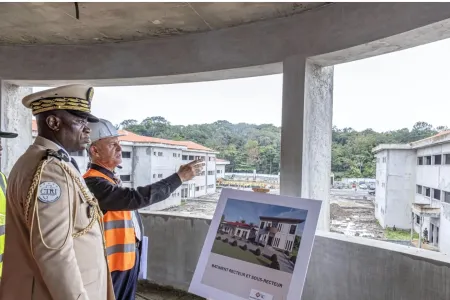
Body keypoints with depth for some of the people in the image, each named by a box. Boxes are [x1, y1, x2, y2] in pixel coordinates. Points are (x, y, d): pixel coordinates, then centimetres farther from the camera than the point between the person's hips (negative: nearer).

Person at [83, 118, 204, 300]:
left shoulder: (110, 178, 9)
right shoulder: (93, 183, -24)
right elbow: (136, 197, -33)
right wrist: (179, 177, -31)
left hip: (128, 258, 9)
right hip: (113, 263, -9)